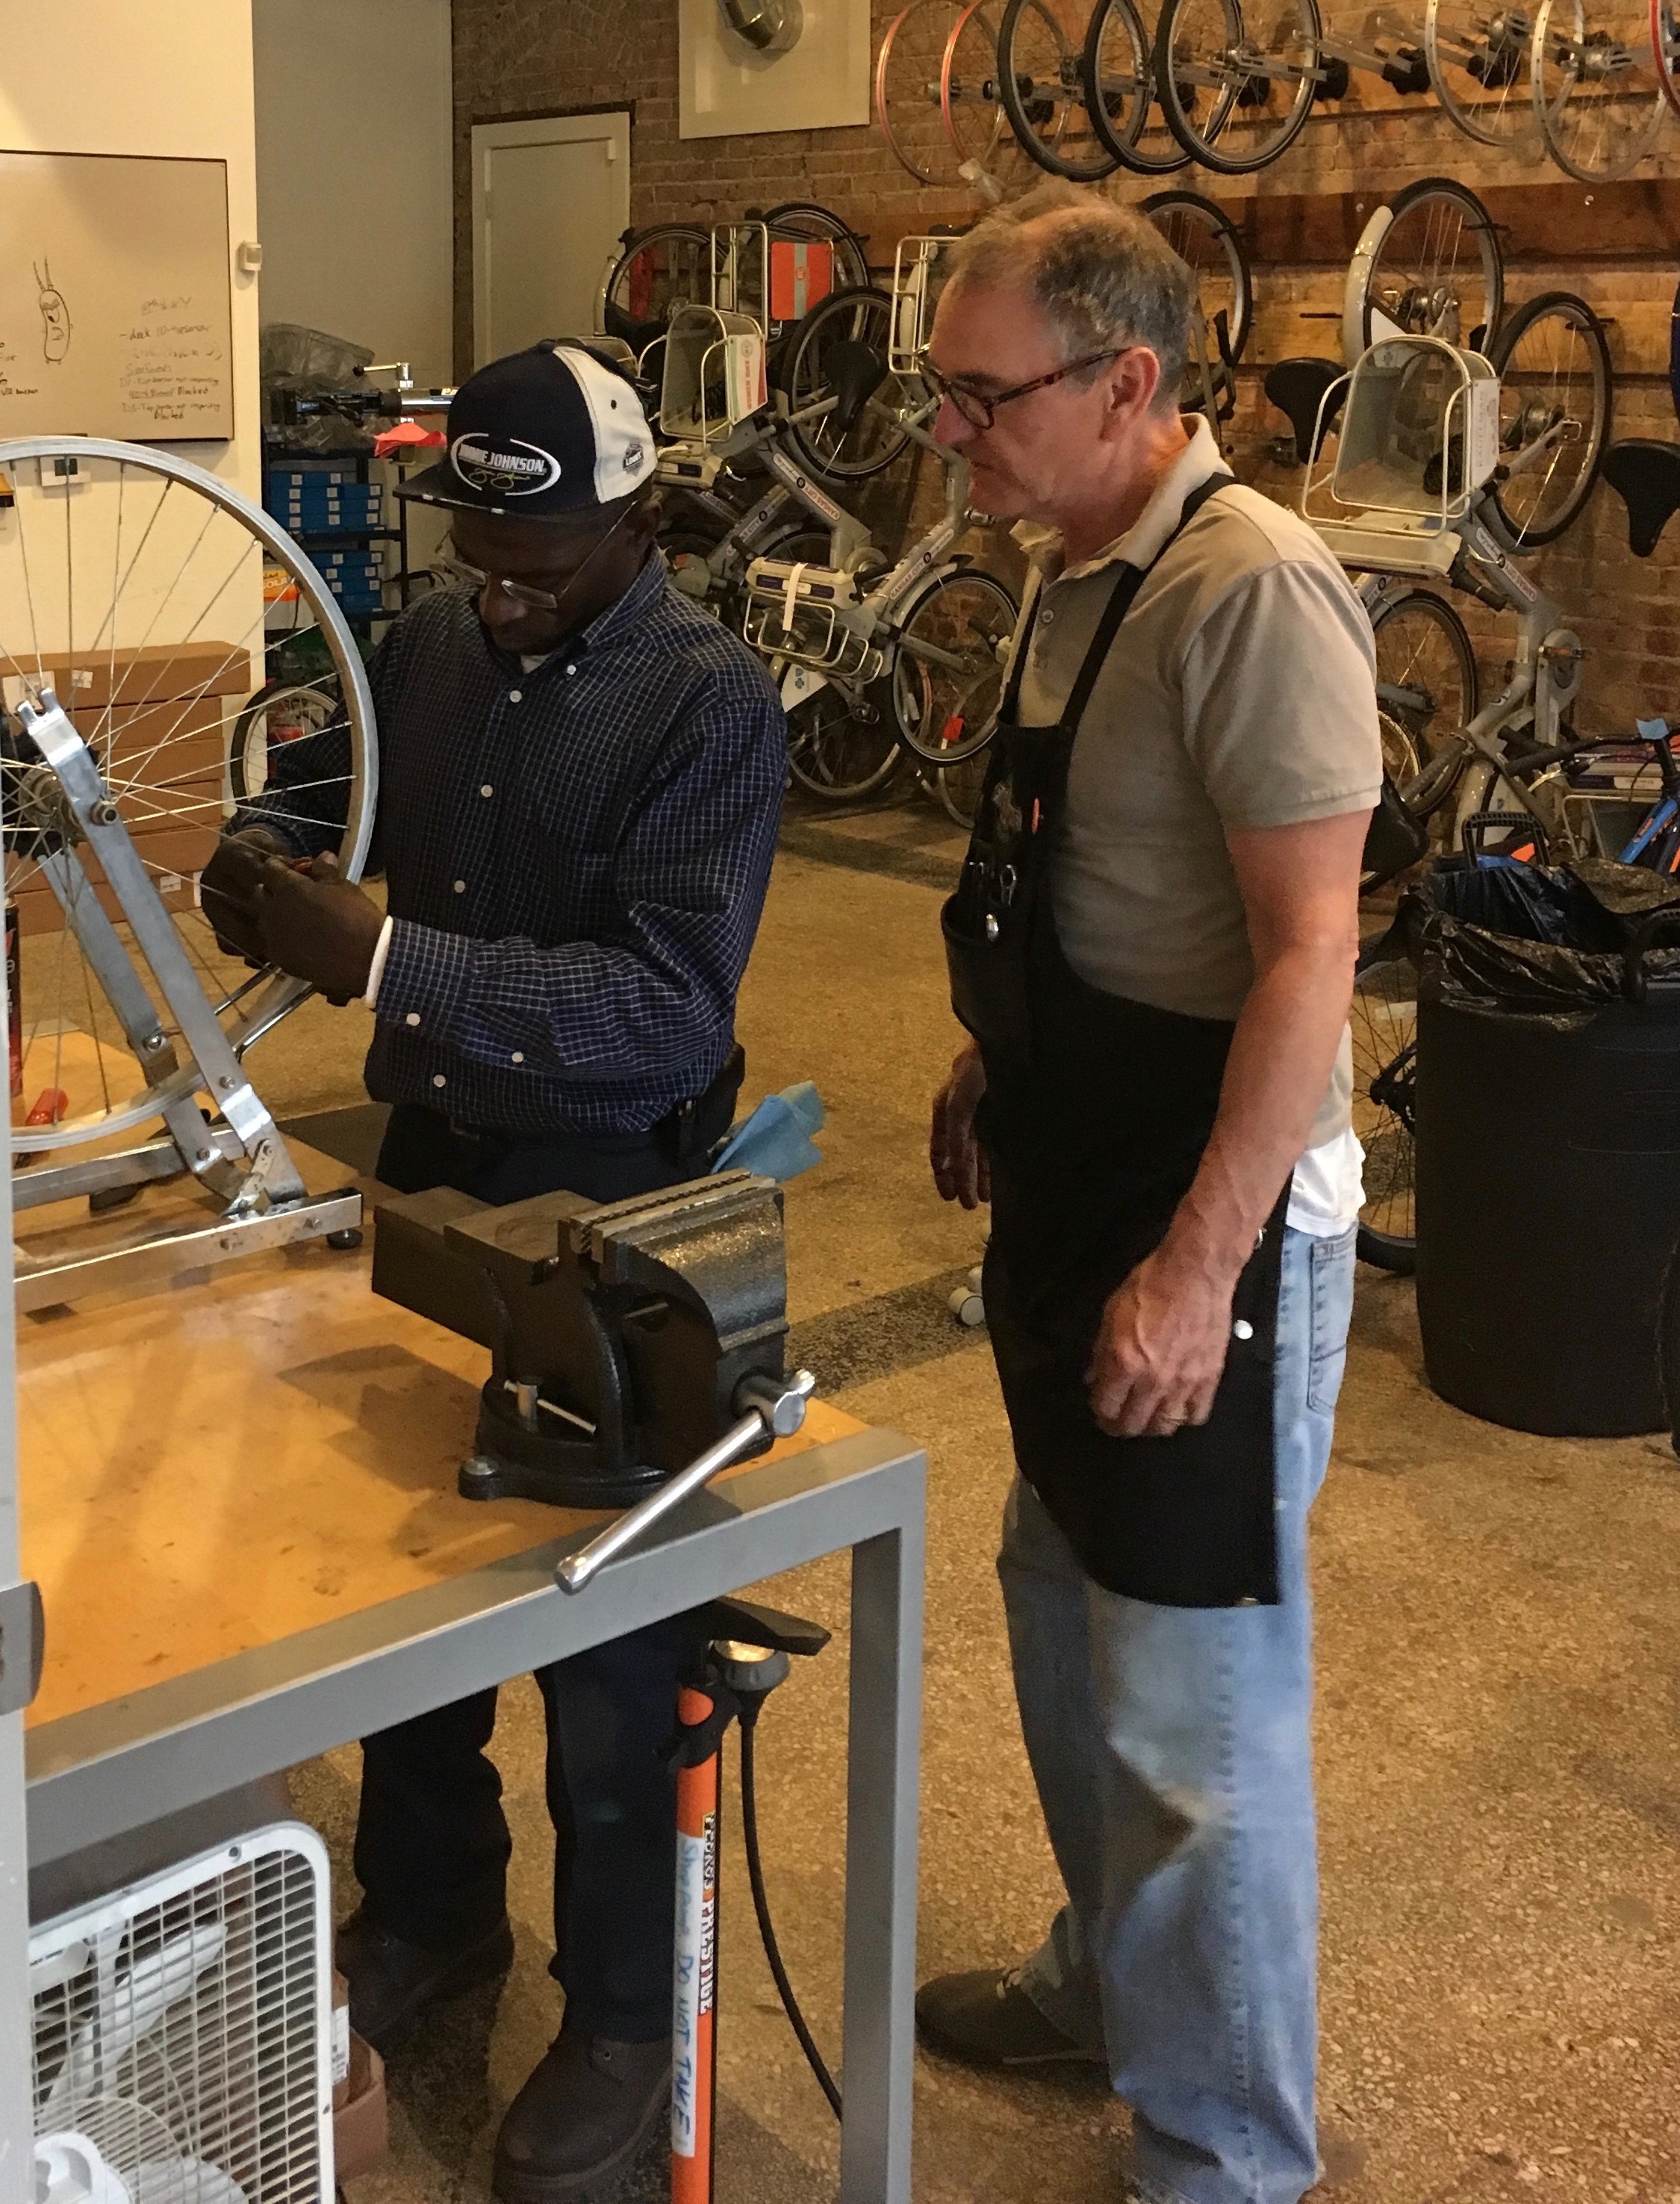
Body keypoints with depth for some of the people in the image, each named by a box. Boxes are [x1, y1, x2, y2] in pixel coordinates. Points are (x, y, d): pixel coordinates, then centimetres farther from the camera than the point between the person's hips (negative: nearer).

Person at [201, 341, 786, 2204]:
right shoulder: (429, 645, 1)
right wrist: (260, 857, -9)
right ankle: (428, 1912, 44)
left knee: (602, 1640, 7)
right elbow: (309, 781, 16)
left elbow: (669, 1005, -28)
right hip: (425, 1180, 6)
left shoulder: (708, 702, -18)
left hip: (605, 1224, -6)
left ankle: (623, 2017, 29)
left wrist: (384, 964, -36)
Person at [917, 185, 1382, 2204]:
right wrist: (992, 1071, 15)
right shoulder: (1077, 571, 9)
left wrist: (1201, 1269, -24)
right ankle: (1107, 1977, 45)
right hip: (1070, 1197, 10)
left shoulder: (1252, 592, -20)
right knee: (1063, 1612, 23)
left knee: (1197, 1713, 1)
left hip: (1209, 1229, -10)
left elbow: (1308, 957, -23)